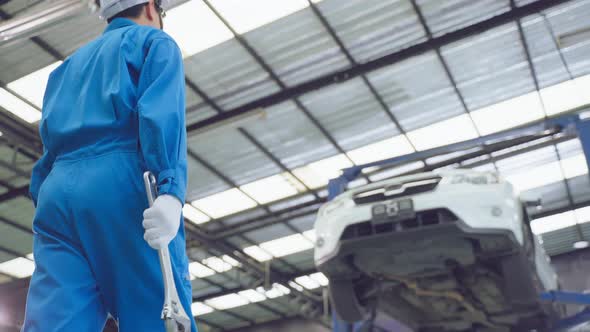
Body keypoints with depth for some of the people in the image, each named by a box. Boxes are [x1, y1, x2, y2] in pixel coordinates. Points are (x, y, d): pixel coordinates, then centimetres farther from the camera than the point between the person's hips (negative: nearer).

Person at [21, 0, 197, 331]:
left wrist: (45, 208, 23)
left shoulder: (69, 65, 33)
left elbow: (49, 143, 26)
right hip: (122, 188, -6)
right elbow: (162, 113, -7)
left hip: (58, 196, 6)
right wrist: (170, 190, -20)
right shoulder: (155, 41, 14)